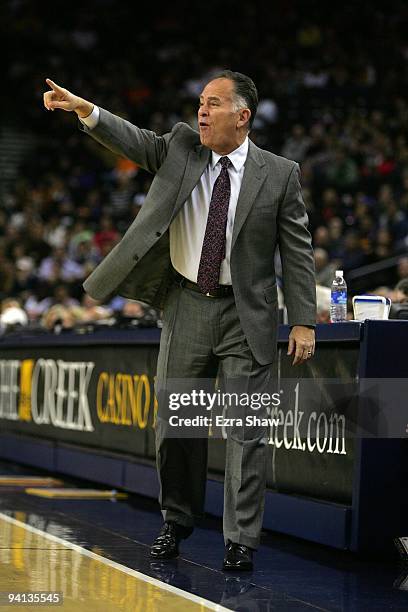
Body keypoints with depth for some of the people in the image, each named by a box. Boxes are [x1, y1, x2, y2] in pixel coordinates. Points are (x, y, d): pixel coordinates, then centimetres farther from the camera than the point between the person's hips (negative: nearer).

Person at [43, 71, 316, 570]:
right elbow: (135, 141, -13)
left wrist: (303, 321, -9)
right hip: (187, 309, 3)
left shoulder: (279, 174, -5)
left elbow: (297, 252, -4)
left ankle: (241, 540, 5)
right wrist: (84, 110, -31)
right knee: (174, 422, 10)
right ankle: (176, 520, 29)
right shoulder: (182, 149, 3)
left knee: (246, 429, -2)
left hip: (246, 315, -3)